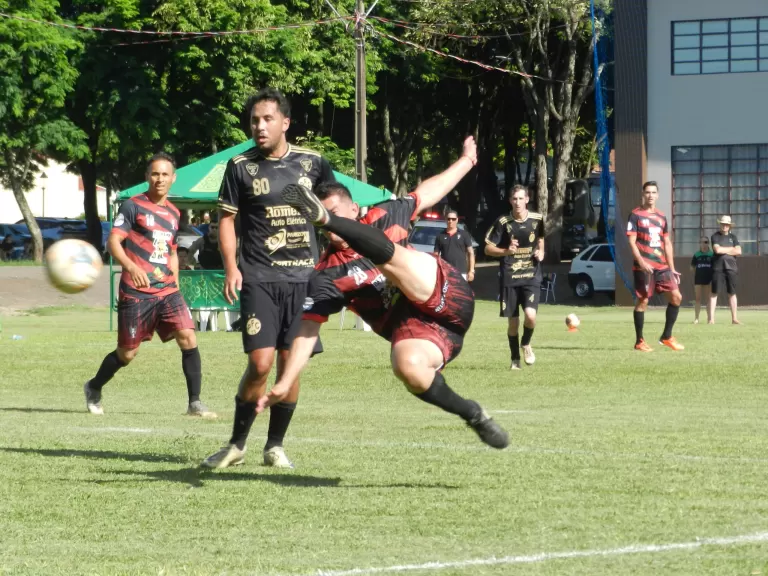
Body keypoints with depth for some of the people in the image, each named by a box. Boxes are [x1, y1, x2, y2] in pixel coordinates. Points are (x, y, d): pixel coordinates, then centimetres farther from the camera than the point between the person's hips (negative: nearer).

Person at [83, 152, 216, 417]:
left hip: (167, 290, 5)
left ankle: (195, 403, -10)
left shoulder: (173, 213, 15)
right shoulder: (133, 206, -5)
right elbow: (113, 241, -12)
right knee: (127, 353, 3)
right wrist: (132, 267, -28)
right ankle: (94, 389, 30)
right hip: (136, 292, -5)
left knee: (188, 338, -14)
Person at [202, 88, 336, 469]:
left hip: (303, 277, 2)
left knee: (291, 363, 2)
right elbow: (226, 219, 5)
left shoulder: (312, 163, 6)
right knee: (260, 363, -12)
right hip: (259, 278, -2)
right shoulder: (241, 167, 2)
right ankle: (237, 444, 3)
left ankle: (275, 445, 16)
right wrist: (231, 267, -7)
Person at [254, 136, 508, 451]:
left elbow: (426, 193, 29)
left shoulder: (382, 219, 13)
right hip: (413, 329, 0)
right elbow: (308, 329, 0)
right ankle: (472, 415, -18)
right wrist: (285, 382, -11)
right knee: (408, 366, -36)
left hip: (446, 296, 0)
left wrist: (465, 161, 36)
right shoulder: (326, 276, 5)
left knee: (387, 255, -24)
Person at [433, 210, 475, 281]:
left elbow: (471, 253, 5)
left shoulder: (464, 235, 5)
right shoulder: (440, 236, 9)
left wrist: (471, 271, -3)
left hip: (461, 273, -1)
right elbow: (436, 255, 10)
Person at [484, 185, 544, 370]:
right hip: (509, 278, 0)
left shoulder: (536, 220, 1)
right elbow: (488, 249, -2)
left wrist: (540, 252, 2)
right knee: (513, 322, 2)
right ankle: (515, 359, 21)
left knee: (530, 315, -18)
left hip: (531, 276, 0)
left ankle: (526, 344, 13)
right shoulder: (503, 222, -5)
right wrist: (506, 251, -20)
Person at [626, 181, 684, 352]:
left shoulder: (661, 217, 16)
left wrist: (672, 269, 15)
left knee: (676, 297, -2)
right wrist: (641, 261, -21)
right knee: (643, 301, -3)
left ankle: (666, 336, 8)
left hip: (662, 266, 6)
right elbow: (632, 241, -8)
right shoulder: (635, 215, -2)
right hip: (644, 267, -6)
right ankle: (639, 341, 6)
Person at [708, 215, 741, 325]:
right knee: (714, 292, -6)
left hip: (731, 267, 3)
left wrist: (724, 250, -6)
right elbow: (717, 249, -13)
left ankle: (734, 318, 9)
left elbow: (739, 251, 1)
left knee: (732, 293, 6)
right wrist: (731, 249, -3)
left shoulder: (733, 237, 14)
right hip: (718, 267, -3)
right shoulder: (715, 236, 4)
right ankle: (711, 318, -7)